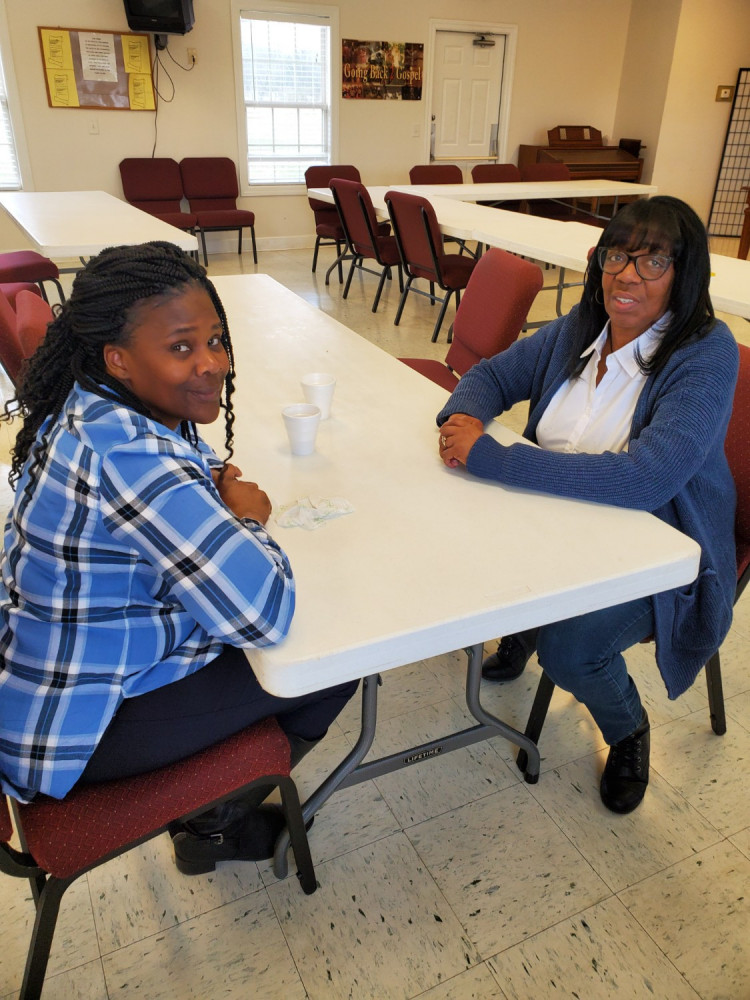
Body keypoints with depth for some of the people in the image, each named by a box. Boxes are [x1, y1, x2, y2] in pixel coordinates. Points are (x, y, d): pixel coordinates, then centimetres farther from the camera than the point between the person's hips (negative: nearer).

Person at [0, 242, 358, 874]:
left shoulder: (90, 409, -3)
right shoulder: (129, 455, -34)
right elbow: (264, 613, -35)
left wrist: (218, 490, -5)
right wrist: (248, 519, -14)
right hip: (76, 730, -9)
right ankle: (215, 826, 21)